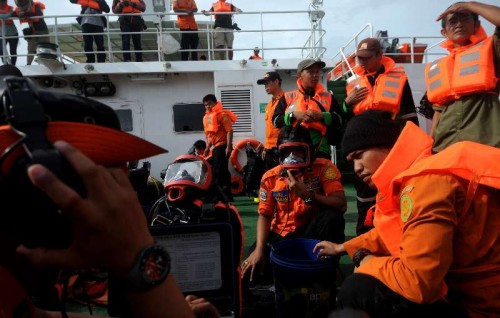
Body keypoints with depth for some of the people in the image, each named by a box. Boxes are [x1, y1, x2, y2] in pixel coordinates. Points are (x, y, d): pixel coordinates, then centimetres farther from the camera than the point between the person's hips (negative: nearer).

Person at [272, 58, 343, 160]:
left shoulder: (328, 96, 11)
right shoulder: (288, 97, 8)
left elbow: (340, 119, 4)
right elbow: (276, 120, 2)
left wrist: (322, 116, -13)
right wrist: (294, 115, -14)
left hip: (321, 150, 1)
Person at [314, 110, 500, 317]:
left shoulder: (426, 182, -28)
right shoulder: (410, 177, 4)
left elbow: (416, 281, -33)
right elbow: (391, 232, 21)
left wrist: (367, 262, -13)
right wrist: (343, 248, 24)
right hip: (459, 289, 10)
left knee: (357, 290, -19)